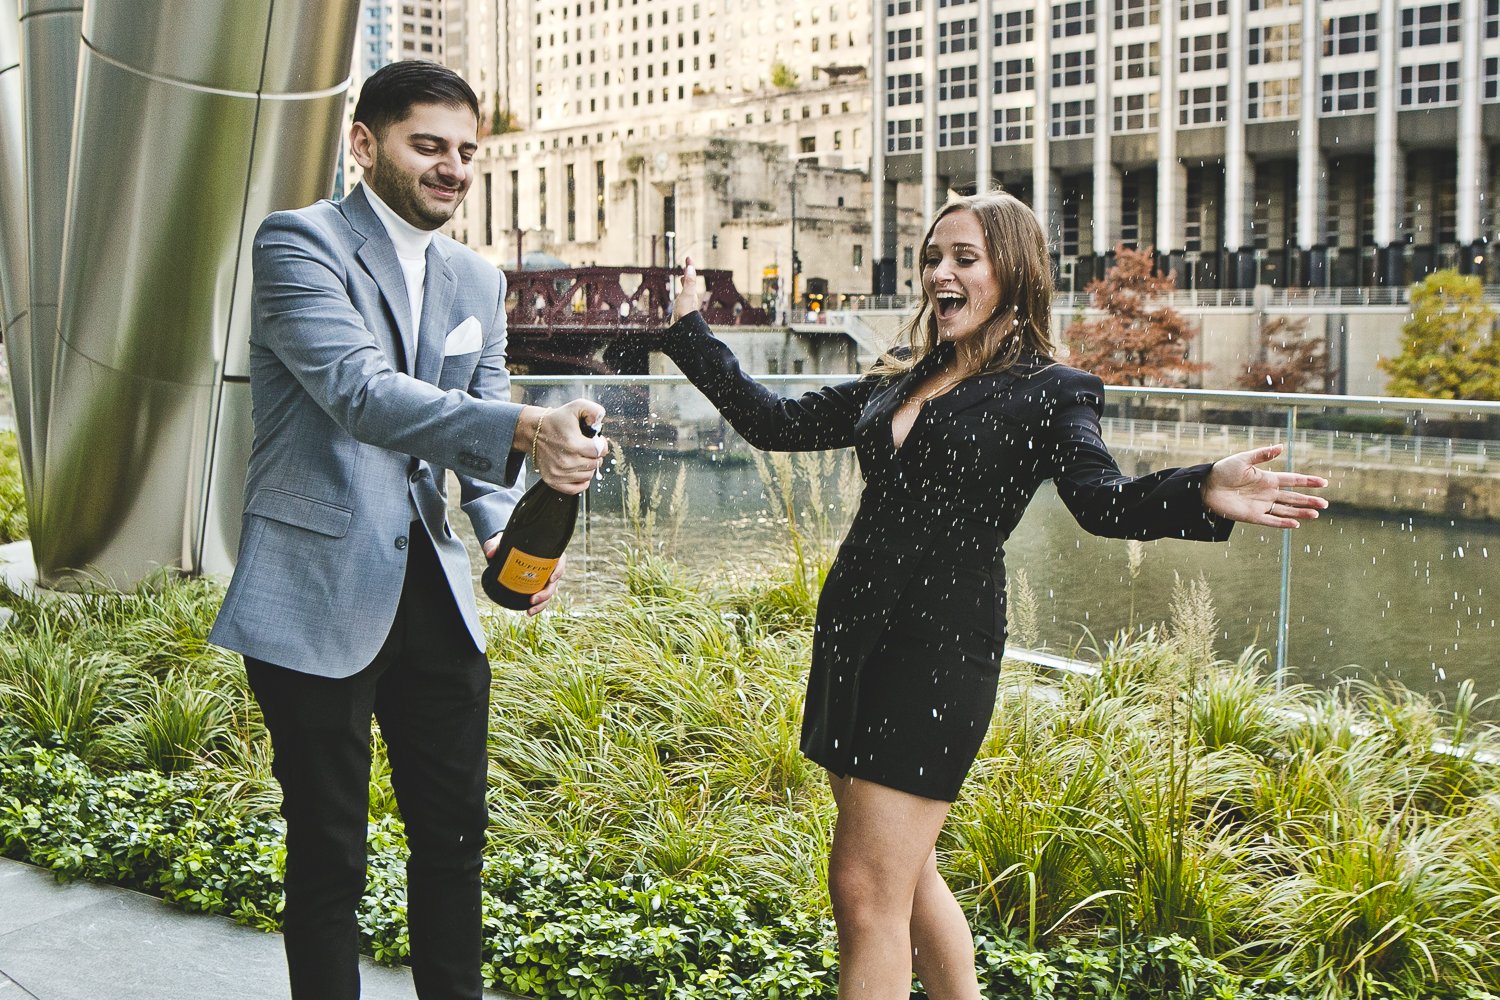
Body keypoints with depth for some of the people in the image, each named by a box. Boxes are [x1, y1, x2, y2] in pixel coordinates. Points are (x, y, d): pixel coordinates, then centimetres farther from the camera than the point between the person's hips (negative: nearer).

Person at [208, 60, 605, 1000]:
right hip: (319, 598, -6)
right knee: (329, 857, 5)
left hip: (434, 593, 6)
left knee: (456, 836, 13)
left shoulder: (479, 283, 12)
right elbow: (360, 393, -24)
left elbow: (484, 437, 11)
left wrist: (512, 536, -11)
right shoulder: (300, 241, -9)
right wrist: (524, 427, -38)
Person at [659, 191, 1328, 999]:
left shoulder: (1050, 392, -3)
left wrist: (1203, 495, -39)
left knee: (865, 887, -5)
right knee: (904, 873, 17)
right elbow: (777, 424, 21)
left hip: (940, 652, -7)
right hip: (852, 633, 7)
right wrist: (688, 329, 25)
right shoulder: (898, 381, 15)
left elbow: (1103, 502, -19)